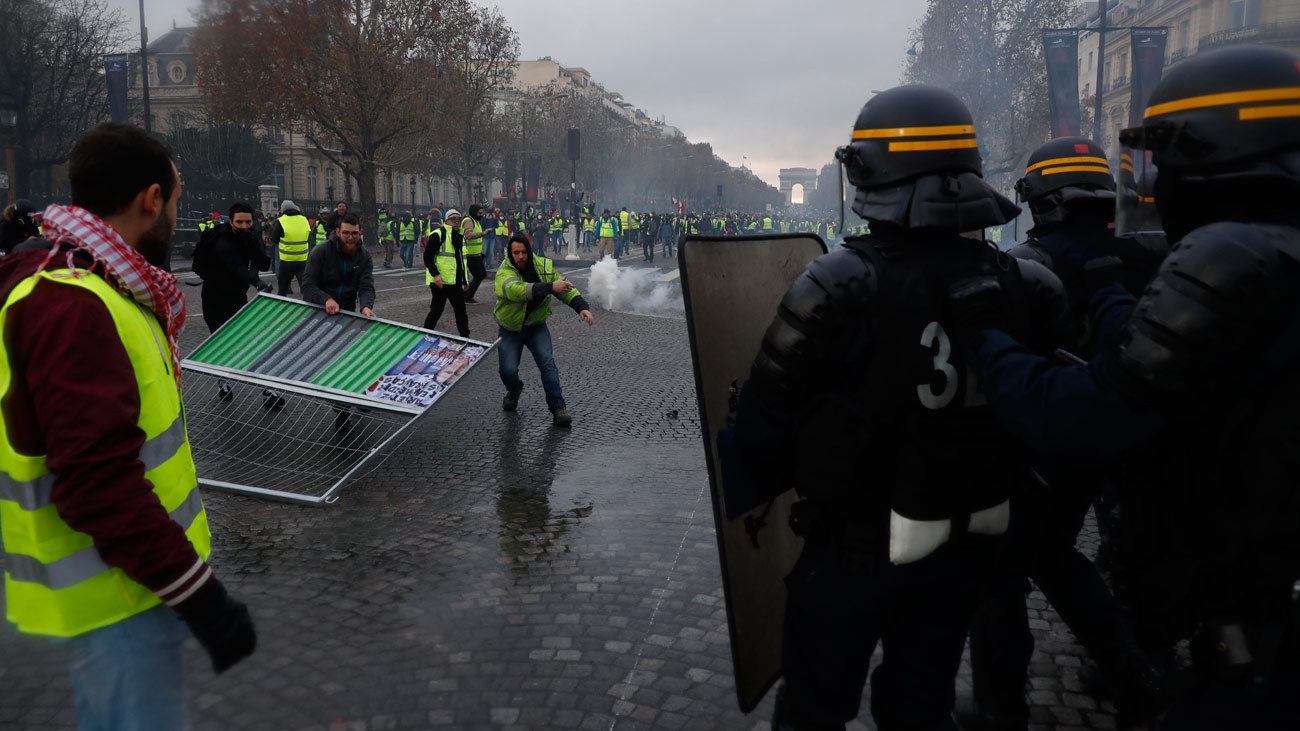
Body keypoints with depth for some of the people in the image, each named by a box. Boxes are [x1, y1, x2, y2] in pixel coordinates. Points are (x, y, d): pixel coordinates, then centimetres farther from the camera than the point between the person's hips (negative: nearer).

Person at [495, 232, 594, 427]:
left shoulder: (544, 267, -9)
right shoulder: (504, 273, -23)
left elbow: (567, 289, -1)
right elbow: (517, 290, -45)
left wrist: (582, 307, -19)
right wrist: (551, 287, -56)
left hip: (536, 327, 2)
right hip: (510, 329, -2)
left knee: (548, 363, -17)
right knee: (507, 371, -9)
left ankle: (558, 407, -14)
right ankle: (514, 390, 27)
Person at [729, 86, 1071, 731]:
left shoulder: (840, 290, -25)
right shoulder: (1023, 288, -9)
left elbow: (768, 419, -20)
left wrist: (757, 477, 1)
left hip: (856, 548, -4)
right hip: (968, 547, 5)